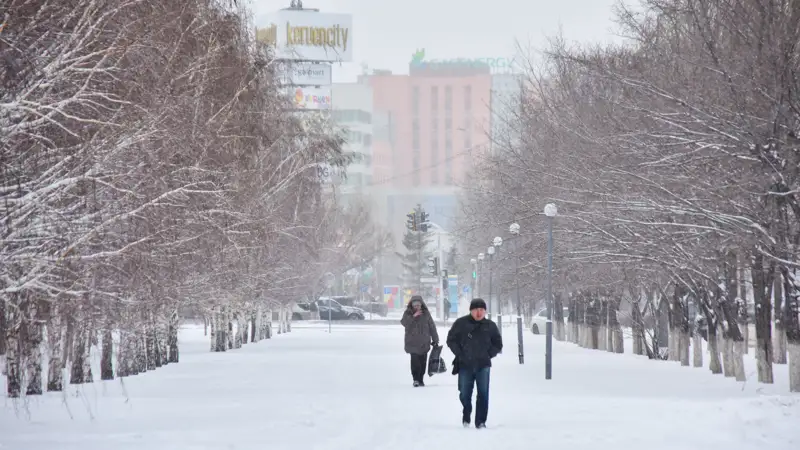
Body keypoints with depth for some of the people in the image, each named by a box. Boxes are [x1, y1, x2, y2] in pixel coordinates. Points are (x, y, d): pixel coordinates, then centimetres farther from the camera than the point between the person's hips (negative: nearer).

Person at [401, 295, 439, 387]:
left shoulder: (426, 313, 5)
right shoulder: (408, 313, 2)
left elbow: (432, 327, 10)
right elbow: (404, 322, -15)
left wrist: (435, 340, 10)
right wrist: (413, 316, -25)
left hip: (424, 343, 2)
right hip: (412, 342, -2)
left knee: (423, 361, 6)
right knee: (415, 360, -17)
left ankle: (420, 379, 17)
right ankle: (416, 379, -17)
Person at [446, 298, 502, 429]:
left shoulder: (490, 326, 5)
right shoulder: (461, 323, 0)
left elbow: (498, 344, 15)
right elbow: (451, 340, 6)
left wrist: (488, 354, 0)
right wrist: (460, 354, -4)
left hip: (483, 365, 0)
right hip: (465, 365, 0)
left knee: (483, 394, -5)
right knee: (464, 394, 6)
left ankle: (480, 421, 0)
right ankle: (466, 417, 28)